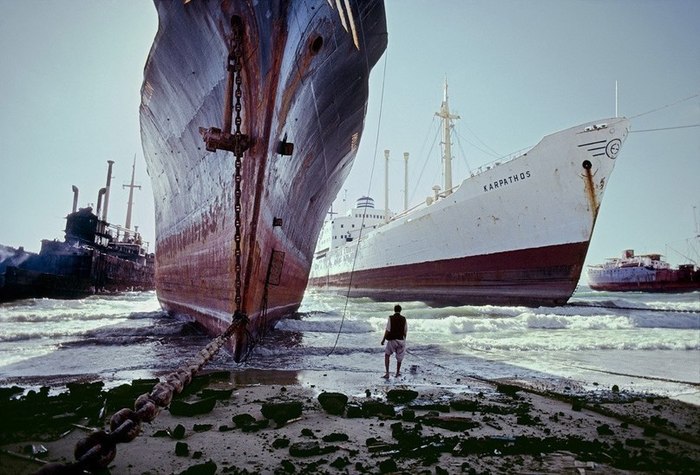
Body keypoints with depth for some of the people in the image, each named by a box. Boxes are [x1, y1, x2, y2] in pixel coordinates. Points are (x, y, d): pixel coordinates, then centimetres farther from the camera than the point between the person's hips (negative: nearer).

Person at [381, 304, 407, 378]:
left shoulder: (391, 318, -11)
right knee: (399, 357, 22)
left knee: (387, 355, 18)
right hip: (401, 340, 2)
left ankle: (387, 373, 7)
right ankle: (398, 372, 38)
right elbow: (405, 332, 3)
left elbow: (387, 331, -13)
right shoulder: (404, 319, -2)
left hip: (392, 341, -2)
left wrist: (383, 340, -1)